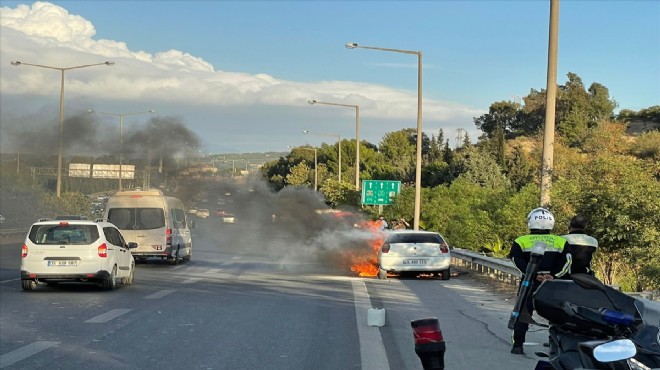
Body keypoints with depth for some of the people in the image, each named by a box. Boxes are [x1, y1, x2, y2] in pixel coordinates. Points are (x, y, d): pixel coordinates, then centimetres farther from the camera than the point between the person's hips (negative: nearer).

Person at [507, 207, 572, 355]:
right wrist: (554, 275, -11)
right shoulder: (561, 242, 8)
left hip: (529, 282, -1)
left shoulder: (521, 241, 3)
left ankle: (518, 344, 1)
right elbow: (566, 261, -4)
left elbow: (518, 261, -11)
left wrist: (533, 275, -15)